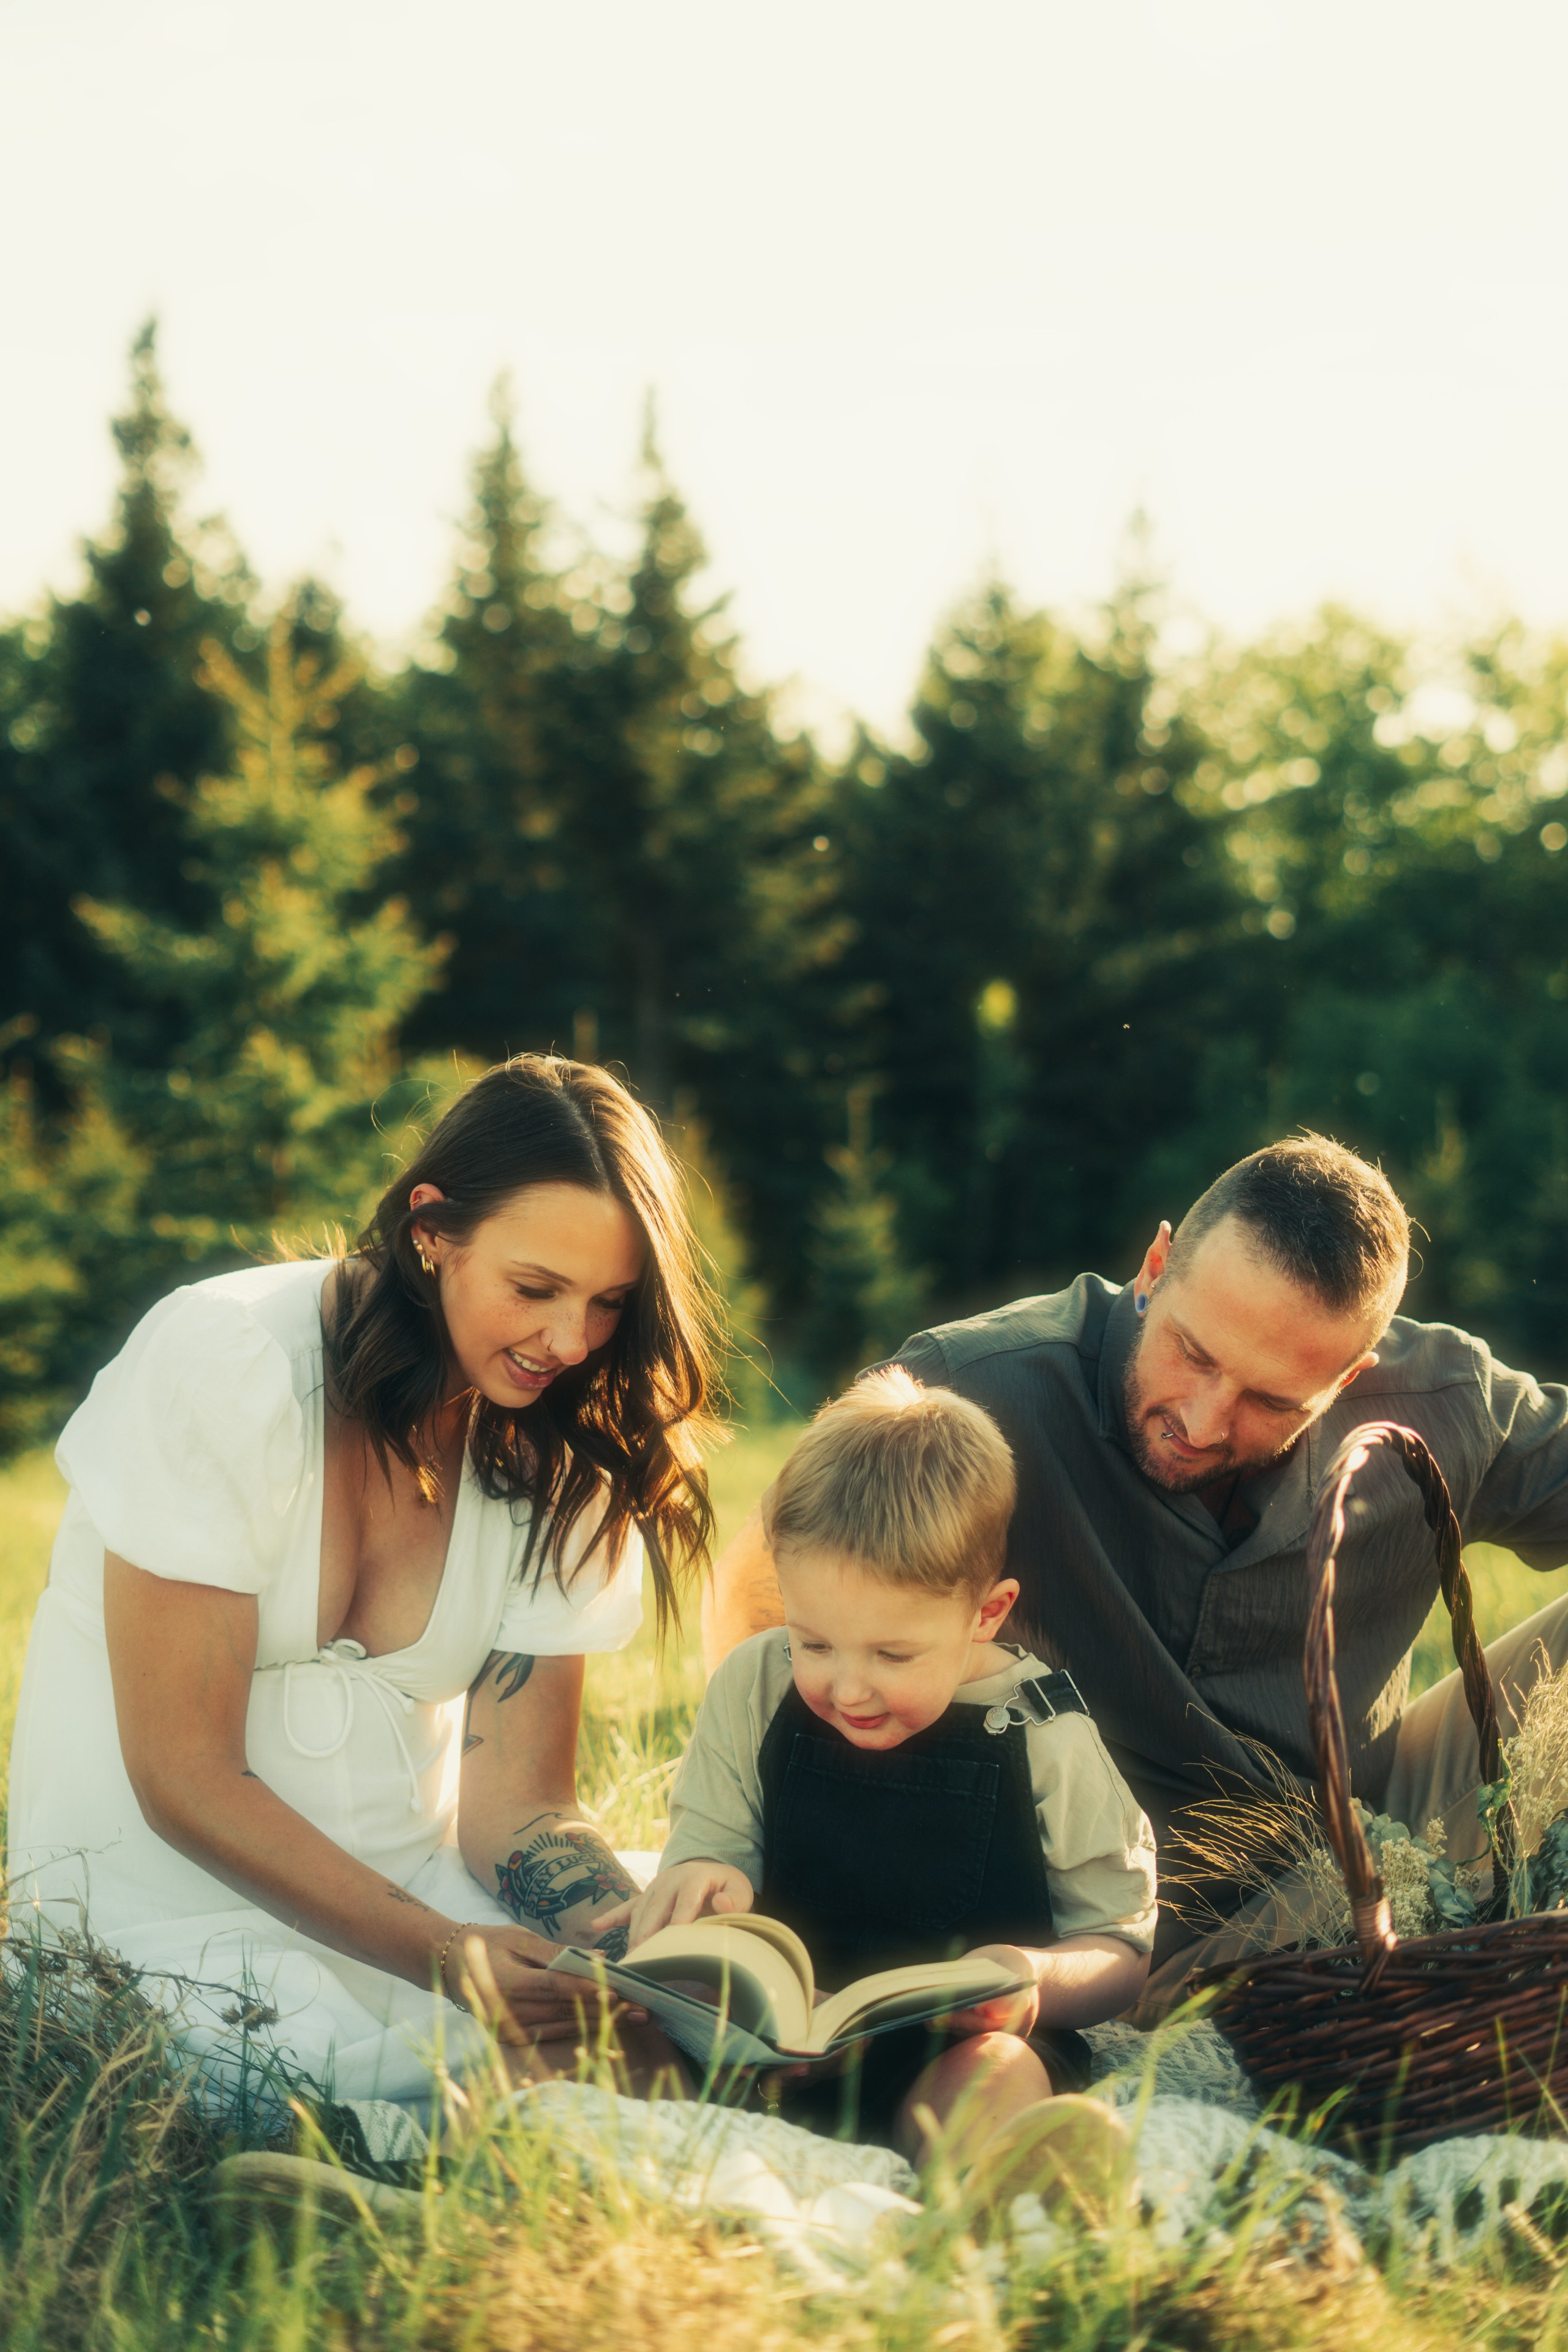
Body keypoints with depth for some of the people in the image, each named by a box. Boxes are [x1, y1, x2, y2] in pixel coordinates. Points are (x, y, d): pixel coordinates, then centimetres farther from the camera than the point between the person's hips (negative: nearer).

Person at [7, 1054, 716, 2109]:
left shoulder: (559, 1452, 0)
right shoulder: (221, 1366, -17)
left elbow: (515, 1798, -3)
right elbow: (184, 1780, -18)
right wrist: (443, 1958, -28)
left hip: (417, 1878, 5)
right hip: (173, 1896, -5)